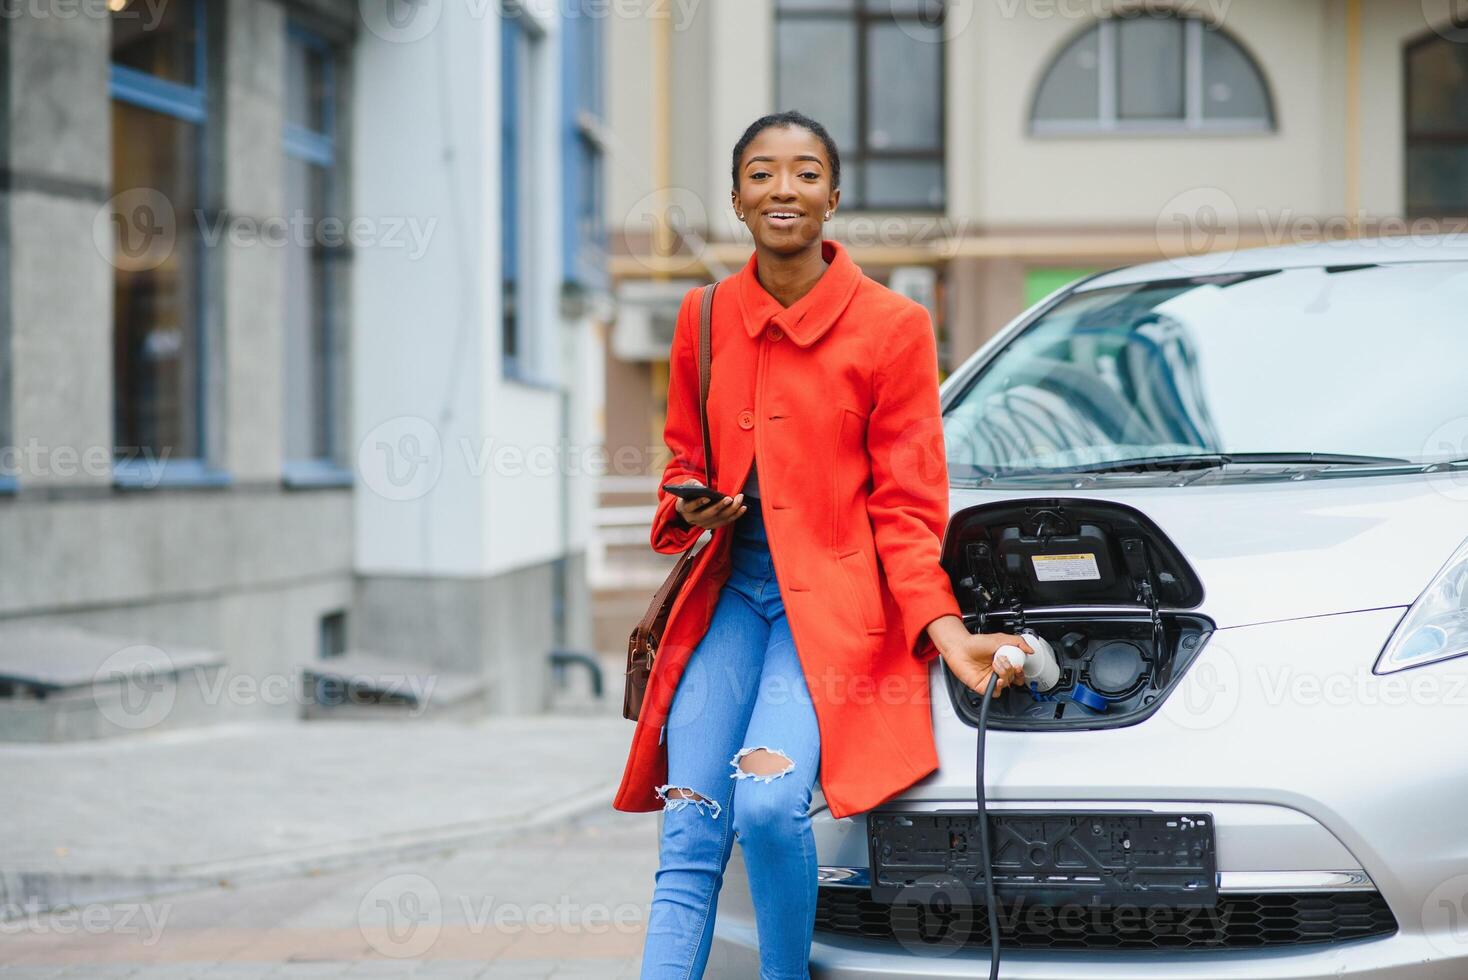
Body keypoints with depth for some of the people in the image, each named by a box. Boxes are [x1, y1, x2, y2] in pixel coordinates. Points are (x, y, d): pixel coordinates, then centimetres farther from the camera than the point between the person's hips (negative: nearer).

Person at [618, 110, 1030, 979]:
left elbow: (907, 505, -1)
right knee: (688, 840, -9)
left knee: (769, 801, -26)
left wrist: (943, 629, -14)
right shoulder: (706, 317, 9)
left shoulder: (892, 326, -2)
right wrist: (691, 512, -3)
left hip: (834, 598, -4)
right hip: (729, 590, 4)